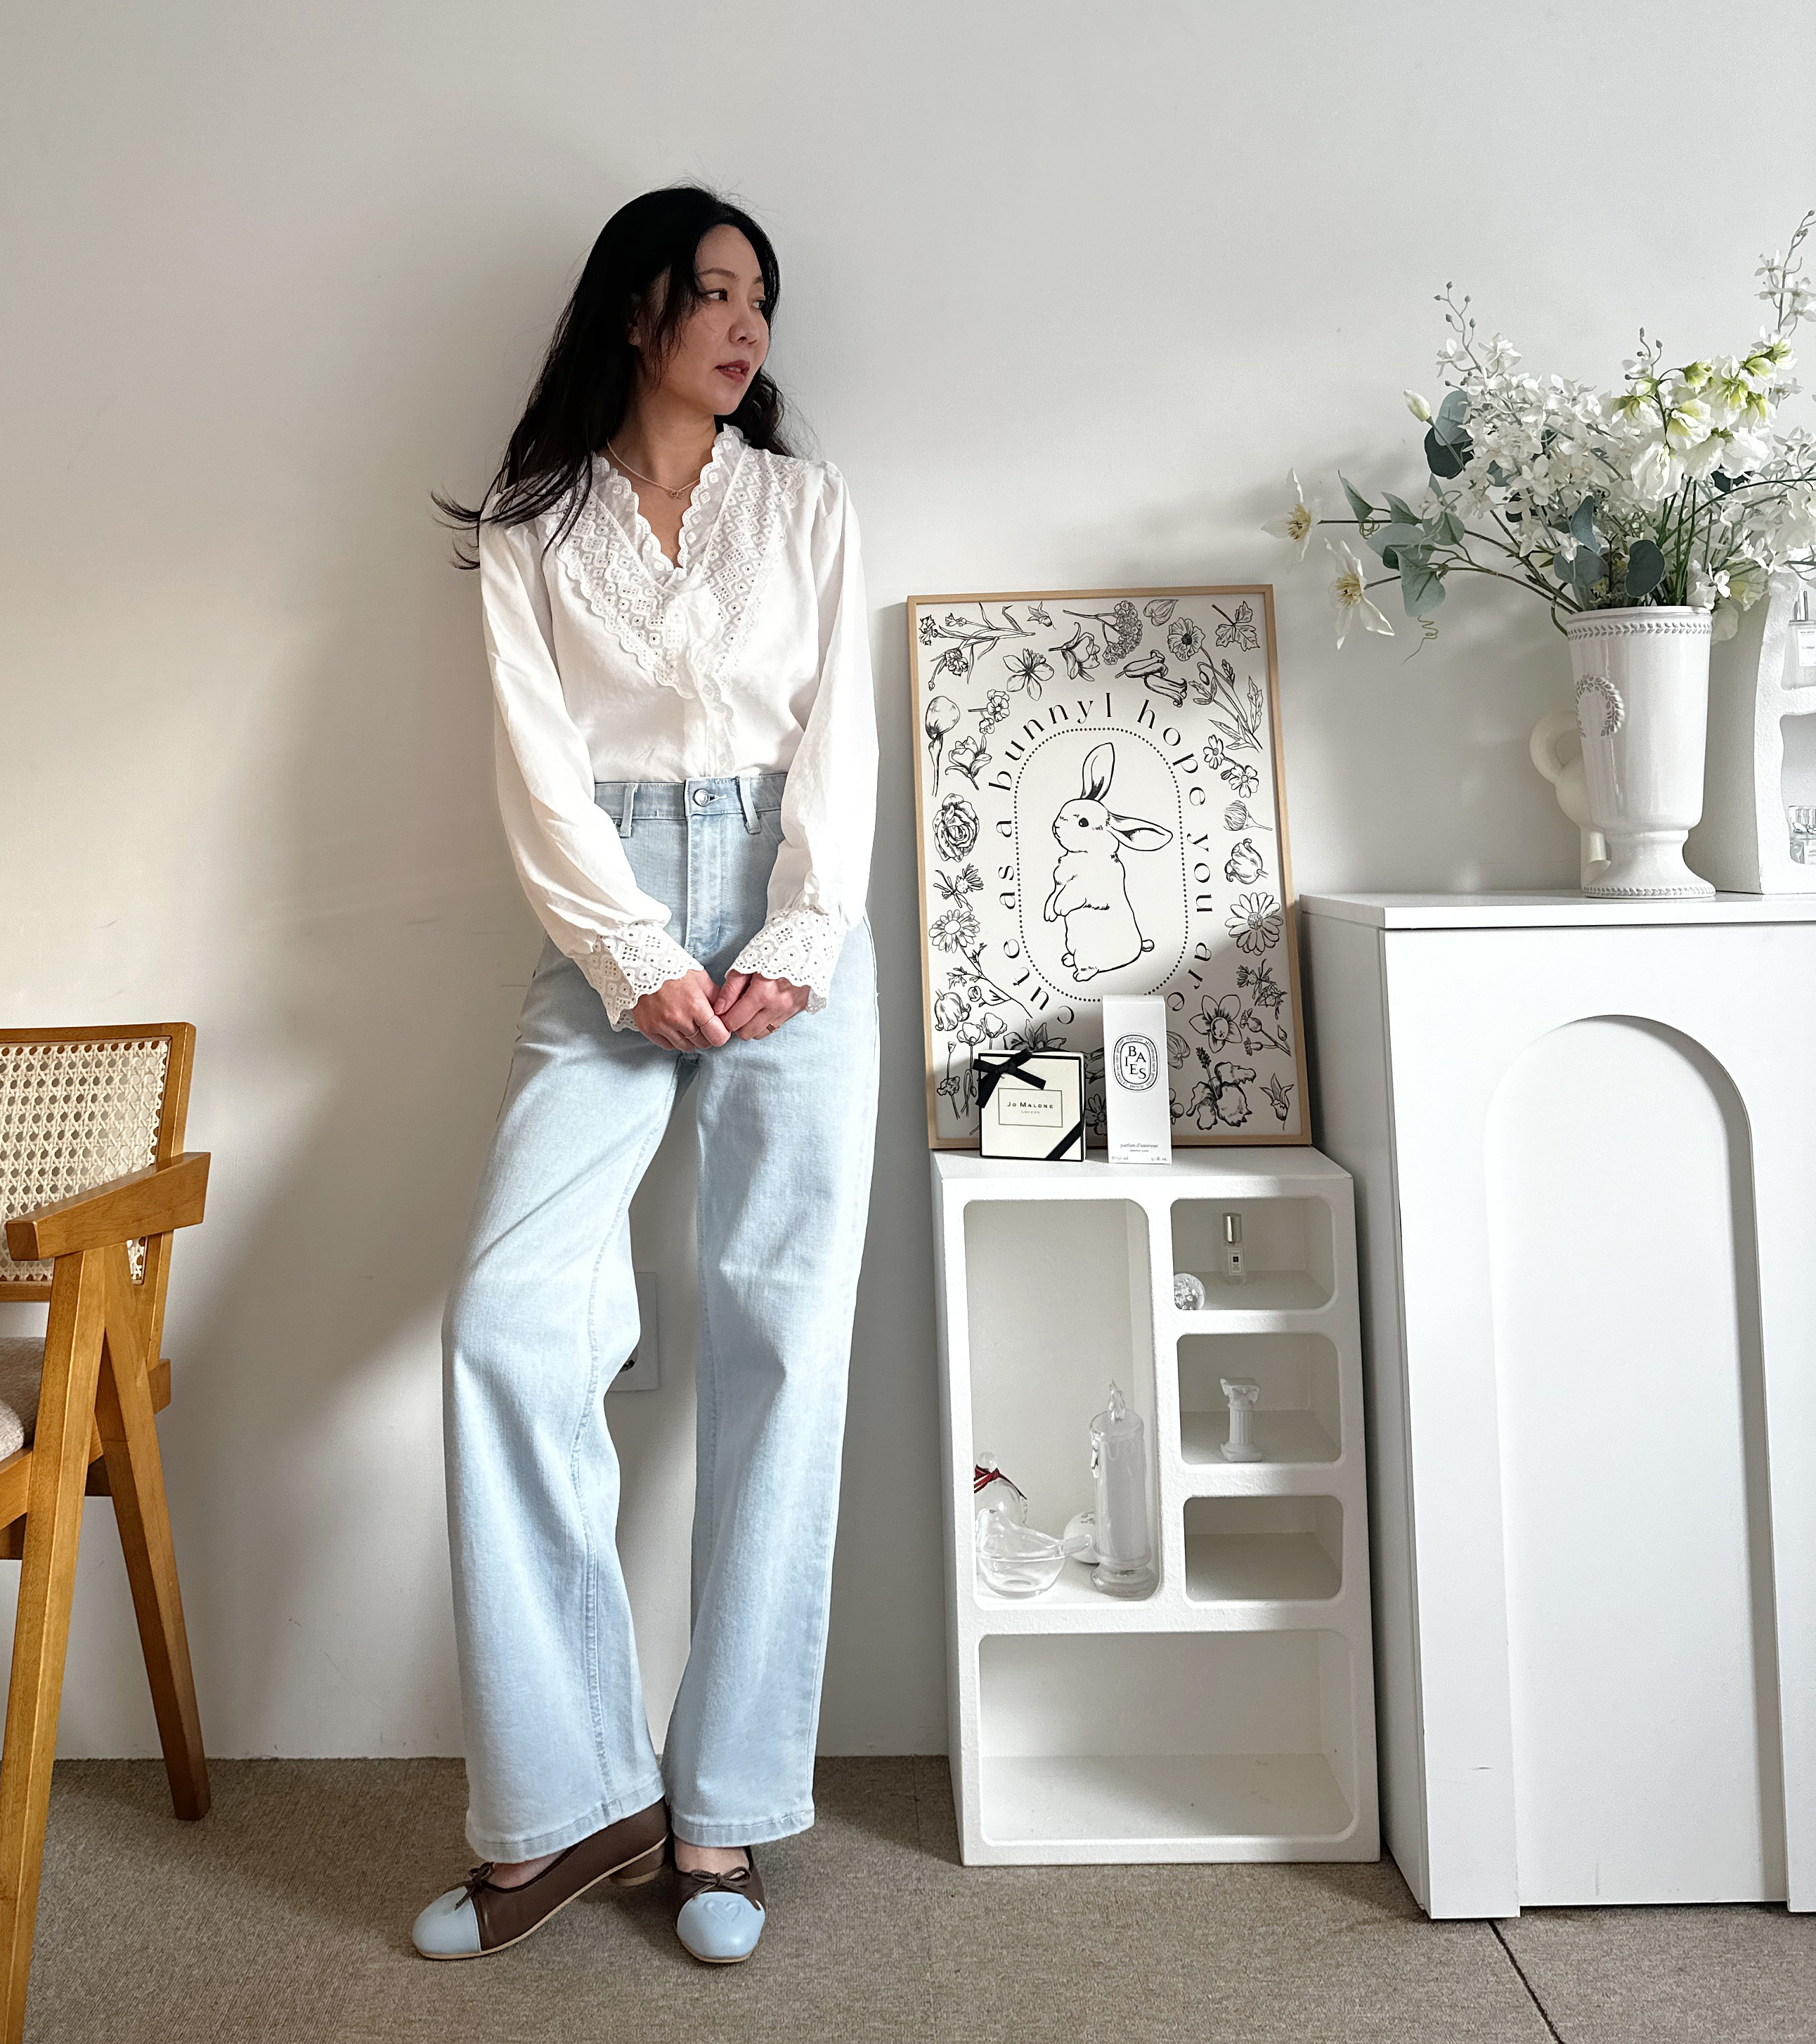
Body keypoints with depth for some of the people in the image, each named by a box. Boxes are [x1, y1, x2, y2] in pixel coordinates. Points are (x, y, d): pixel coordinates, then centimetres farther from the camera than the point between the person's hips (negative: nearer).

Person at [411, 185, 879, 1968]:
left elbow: (838, 738, 4)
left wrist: (792, 945, -9)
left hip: (791, 928, 1)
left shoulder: (808, 506, 14)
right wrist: (639, 960, -11)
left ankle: (724, 1810, 5)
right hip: (609, 936, 0)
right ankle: (562, 1799, 0)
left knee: (780, 1340, -5)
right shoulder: (532, 532, 12)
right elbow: (541, 768, 1)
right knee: (506, 1322, -13)